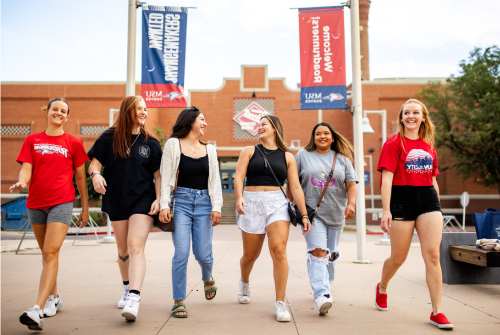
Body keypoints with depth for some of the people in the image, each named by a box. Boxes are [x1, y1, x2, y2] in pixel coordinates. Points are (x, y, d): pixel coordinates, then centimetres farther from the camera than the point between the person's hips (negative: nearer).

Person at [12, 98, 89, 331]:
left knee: (51, 253, -14)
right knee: (46, 254, 14)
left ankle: (37, 310, -19)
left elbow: (81, 177, 7)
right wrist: (21, 183, -23)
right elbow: (26, 169, 1)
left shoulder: (73, 143, 5)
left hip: (62, 203, -3)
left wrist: (85, 208, 9)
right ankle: (54, 299, 30)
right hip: (35, 204, 4)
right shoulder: (32, 140, 10)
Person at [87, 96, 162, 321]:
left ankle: (134, 298, -22)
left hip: (142, 200, -2)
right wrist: (96, 174, -24)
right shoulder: (109, 138, 1)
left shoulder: (151, 143, 1)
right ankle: (127, 289, 37)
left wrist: (158, 199, -10)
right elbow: (94, 164, -1)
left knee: (136, 246, -17)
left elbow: (158, 175, 2)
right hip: (116, 201, 2)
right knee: (123, 249, 16)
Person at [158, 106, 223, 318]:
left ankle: (207, 278, 35)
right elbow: (166, 178, 0)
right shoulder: (173, 144, 4)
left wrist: (216, 206, -1)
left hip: (204, 202, 3)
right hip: (181, 201, -2)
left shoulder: (209, 149, 14)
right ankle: (179, 301, 6)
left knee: (202, 254, 0)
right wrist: (164, 205, -8)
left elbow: (215, 181, 10)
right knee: (181, 253, -9)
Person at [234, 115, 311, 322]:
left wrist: (304, 215, -1)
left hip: (277, 204, 0)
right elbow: (239, 176, -3)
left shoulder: (287, 157, 11)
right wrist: (239, 198, -21)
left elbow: (295, 187, 6)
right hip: (252, 204, 1)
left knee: (279, 250, -16)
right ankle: (244, 282, 44)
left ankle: (280, 303, -6)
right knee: (250, 255, 10)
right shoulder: (249, 151, 10)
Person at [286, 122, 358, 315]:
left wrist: (351, 204, -14)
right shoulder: (303, 156, 6)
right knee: (317, 252, -16)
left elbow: (351, 185, 3)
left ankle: (324, 285, 31)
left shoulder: (342, 159, 10)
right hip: (312, 213, -3)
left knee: (330, 254, 12)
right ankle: (322, 295, -21)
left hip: (336, 214, 3)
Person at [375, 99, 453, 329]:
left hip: (428, 199, 4)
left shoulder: (428, 145, 14)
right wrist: (386, 211, -16)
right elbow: (387, 178, -9)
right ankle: (382, 288, 37)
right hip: (402, 200, -4)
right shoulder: (394, 143, -2)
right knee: (398, 258, 7)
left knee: (432, 254, -7)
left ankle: (437, 312, 1)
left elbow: (432, 179, 19)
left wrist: (437, 207, 19)